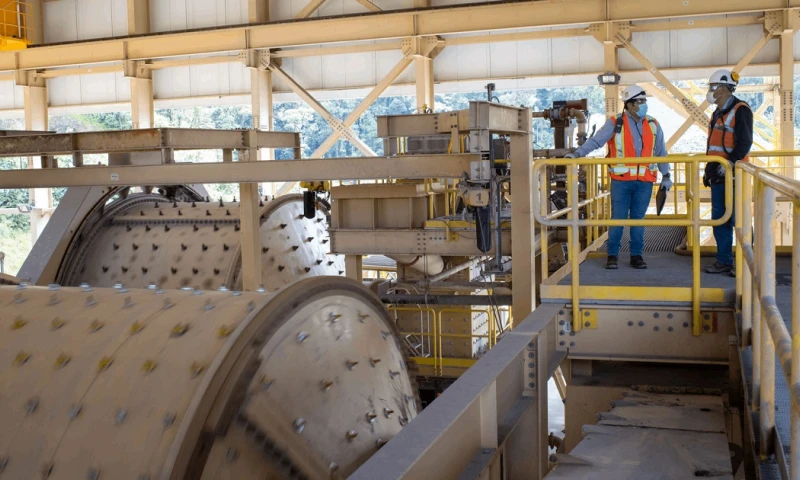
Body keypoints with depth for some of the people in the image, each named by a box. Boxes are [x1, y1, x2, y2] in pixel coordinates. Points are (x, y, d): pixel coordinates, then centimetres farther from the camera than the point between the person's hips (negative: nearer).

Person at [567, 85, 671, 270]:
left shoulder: (653, 125, 10)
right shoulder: (615, 123, -2)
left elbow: (661, 152, 15)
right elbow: (596, 141, -10)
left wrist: (666, 175, 12)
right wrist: (578, 153, -23)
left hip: (645, 181, 3)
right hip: (621, 180, -3)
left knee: (638, 218, 8)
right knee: (618, 217, 1)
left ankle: (636, 255, 17)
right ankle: (612, 255, 11)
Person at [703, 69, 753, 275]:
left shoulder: (740, 110, -10)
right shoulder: (718, 113, 17)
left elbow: (744, 142, -20)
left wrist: (730, 162, -29)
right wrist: (708, 171, 22)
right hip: (718, 175, 9)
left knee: (738, 220, -5)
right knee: (719, 219, 10)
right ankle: (724, 261, 17)